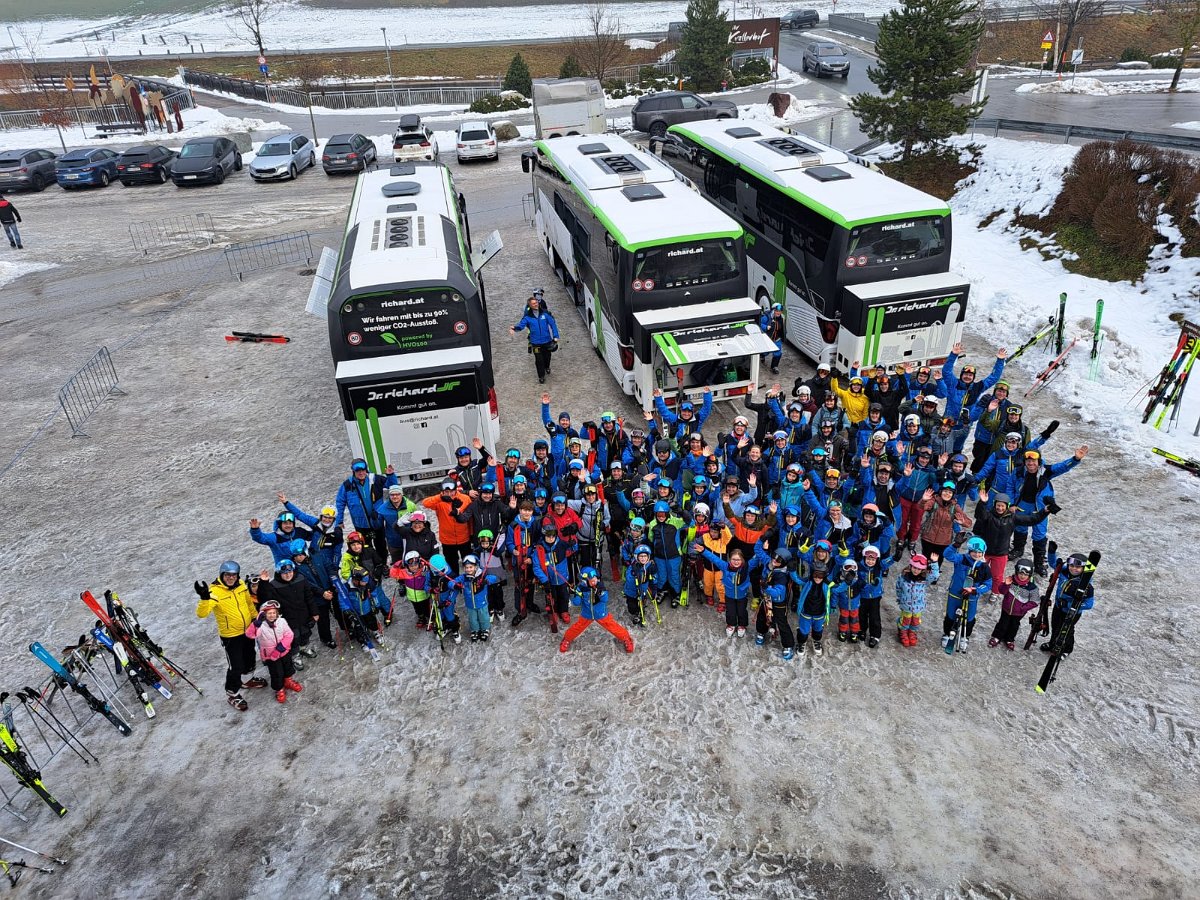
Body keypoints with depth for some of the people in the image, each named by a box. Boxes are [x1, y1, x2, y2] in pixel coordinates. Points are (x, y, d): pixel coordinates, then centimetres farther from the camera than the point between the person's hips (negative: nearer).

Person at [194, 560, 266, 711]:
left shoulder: (241, 585, -7)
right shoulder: (214, 591, -25)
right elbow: (201, 614, -36)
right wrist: (205, 598, -53)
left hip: (248, 630, 6)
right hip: (230, 635, -6)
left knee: (249, 657, 26)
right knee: (235, 666, 1)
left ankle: (248, 679, 53)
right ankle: (232, 694, 25)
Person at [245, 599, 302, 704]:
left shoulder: (282, 621, -13)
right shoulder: (261, 625, -22)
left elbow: (289, 635, -9)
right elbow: (250, 634, -38)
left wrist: (282, 645, -23)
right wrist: (257, 623, -52)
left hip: (284, 651, 3)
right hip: (270, 655, -3)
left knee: (288, 667, 23)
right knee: (277, 673, 5)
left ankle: (288, 681, 50)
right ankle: (279, 690, 29)